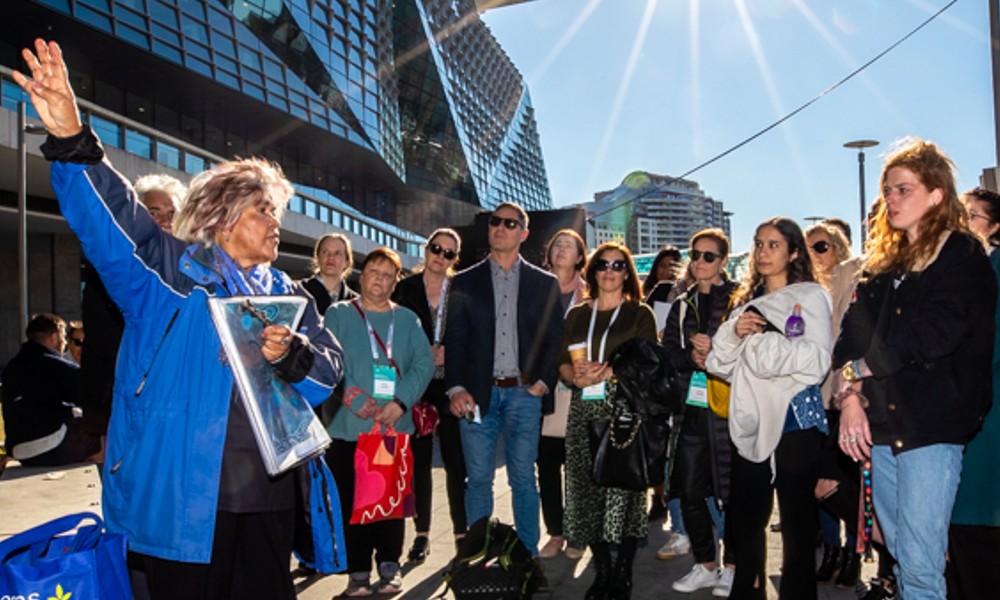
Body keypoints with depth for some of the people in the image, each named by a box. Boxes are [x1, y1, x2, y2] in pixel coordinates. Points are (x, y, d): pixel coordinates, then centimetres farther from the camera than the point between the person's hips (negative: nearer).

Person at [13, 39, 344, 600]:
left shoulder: (288, 293, 13)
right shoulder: (172, 271, 3)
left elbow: (330, 370, 6)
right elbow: (113, 218, -13)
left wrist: (291, 354, -15)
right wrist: (72, 141, -28)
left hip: (268, 492, 4)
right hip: (182, 492, -4)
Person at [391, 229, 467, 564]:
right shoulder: (404, 289, 4)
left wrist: (447, 355, -10)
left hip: (451, 386, 0)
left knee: (457, 461, 0)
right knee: (418, 460, 6)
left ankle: (462, 533, 11)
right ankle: (422, 535, 18)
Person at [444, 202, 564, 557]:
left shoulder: (544, 283, 8)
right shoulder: (465, 282, 8)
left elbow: (555, 339, 7)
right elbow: (454, 339, 3)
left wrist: (543, 382, -6)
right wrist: (456, 388, -8)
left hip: (524, 394, 0)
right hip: (478, 394, 1)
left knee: (523, 478, 6)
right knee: (478, 479, 7)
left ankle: (528, 554, 19)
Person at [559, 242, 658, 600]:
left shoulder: (640, 314, 5)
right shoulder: (577, 315, 15)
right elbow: (563, 364, 10)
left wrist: (606, 372, -16)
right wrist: (576, 376, -11)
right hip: (584, 412, 4)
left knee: (625, 490, -5)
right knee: (588, 490, 3)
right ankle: (601, 571, 17)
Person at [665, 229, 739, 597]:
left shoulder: (738, 298, 0)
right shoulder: (682, 304, 15)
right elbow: (668, 352, 9)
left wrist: (714, 352, -19)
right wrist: (693, 358, -9)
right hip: (690, 406, 5)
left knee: (732, 490, 3)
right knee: (689, 491, 9)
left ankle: (733, 567, 20)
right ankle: (705, 565, 25)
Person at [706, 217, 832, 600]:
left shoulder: (810, 296, 1)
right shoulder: (747, 301, 17)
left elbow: (819, 360, -12)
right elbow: (721, 364, 11)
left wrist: (764, 342, -17)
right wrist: (733, 332, -6)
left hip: (795, 421, -5)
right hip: (750, 423, 5)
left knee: (797, 524, 2)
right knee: (743, 521, 11)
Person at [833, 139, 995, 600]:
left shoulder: (963, 256, -3)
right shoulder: (882, 261, 17)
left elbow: (930, 335, -16)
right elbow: (854, 331, 7)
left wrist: (858, 370, -9)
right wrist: (849, 394, -8)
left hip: (931, 424, -6)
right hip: (881, 425, 6)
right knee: (901, 557, 14)